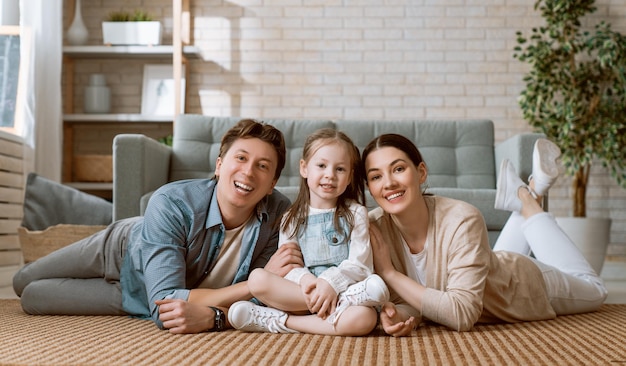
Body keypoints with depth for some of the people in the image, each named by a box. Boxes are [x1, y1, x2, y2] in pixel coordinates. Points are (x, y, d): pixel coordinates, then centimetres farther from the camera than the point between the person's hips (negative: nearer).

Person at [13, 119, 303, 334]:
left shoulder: (280, 215, -34)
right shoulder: (171, 204, -40)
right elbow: (164, 306, -46)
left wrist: (211, 316, -53)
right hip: (123, 249, -1)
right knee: (22, 282, 21)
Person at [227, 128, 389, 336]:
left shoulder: (355, 213, 6)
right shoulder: (292, 218, 12)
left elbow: (360, 264, -4)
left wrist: (331, 283, -22)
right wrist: (304, 279, -19)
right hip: (297, 291, 2)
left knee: (365, 318, -37)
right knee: (257, 278, -25)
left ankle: (280, 322, -27)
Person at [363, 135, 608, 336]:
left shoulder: (462, 220, -42)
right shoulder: (374, 227, -30)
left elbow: (463, 314, -46)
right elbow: (409, 298, -23)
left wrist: (389, 273, -45)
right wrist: (399, 314, -46)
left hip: (521, 283, -4)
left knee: (592, 290, 31)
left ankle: (526, 198, 31)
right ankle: (530, 194, 42)